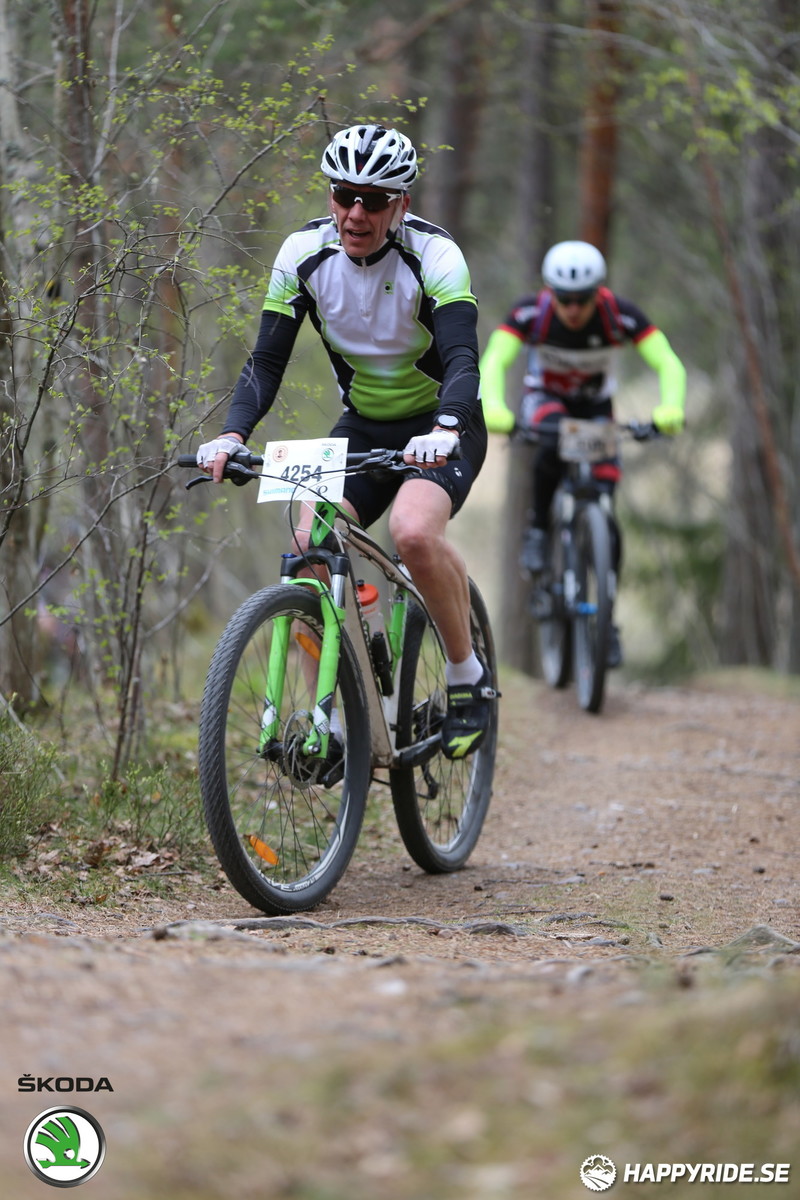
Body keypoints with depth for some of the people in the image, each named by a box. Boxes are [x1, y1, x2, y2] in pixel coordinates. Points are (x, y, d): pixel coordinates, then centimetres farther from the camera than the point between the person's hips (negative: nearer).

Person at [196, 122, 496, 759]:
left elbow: (463, 358, -34)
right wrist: (232, 434, -31)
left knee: (414, 531, -32)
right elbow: (267, 362, -13)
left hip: (441, 426, -4)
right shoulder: (304, 254, -12)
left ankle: (469, 675, -10)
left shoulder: (434, 254, -23)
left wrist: (444, 430, -54)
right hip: (363, 426, 4)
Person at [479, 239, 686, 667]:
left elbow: (669, 364, -33)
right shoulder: (530, 312, -27)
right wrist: (493, 407, -57)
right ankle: (537, 531, -16)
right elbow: (494, 361, -36)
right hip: (545, 399, -1)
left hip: (596, 406, 1)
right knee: (552, 444, -39)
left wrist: (670, 408, -54)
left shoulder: (620, 314, -28)